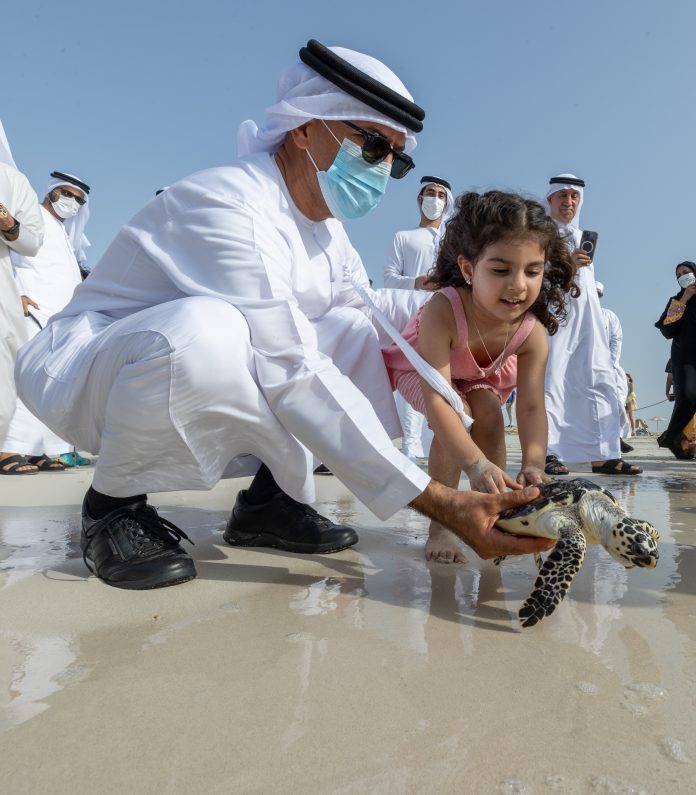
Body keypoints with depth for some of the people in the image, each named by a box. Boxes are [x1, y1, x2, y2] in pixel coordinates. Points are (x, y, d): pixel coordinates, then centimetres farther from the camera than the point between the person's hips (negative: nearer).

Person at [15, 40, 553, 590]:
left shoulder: (323, 224, 4)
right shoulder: (230, 208, -25)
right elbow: (292, 377, -34)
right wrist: (441, 504, -35)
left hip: (207, 385, 8)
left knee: (358, 332, -2)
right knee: (205, 329, -39)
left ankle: (272, 497, -3)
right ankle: (114, 502, -12)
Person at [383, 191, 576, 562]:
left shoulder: (533, 333, -32)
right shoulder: (443, 311, -45)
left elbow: (532, 407, -32)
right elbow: (436, 400, -49)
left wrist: (533, 464, -50)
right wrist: (476, 464, -58)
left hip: (484, 376, 4)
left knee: (489, 413, -23)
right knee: (457, 415, -29)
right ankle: (440, 525, -16)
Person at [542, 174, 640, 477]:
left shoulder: (584, 237, 26)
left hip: (587, 318, 6)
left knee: (600, 380, -2)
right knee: (551, 381, -10)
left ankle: (603, 455, -2)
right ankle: (547, 453, -9)